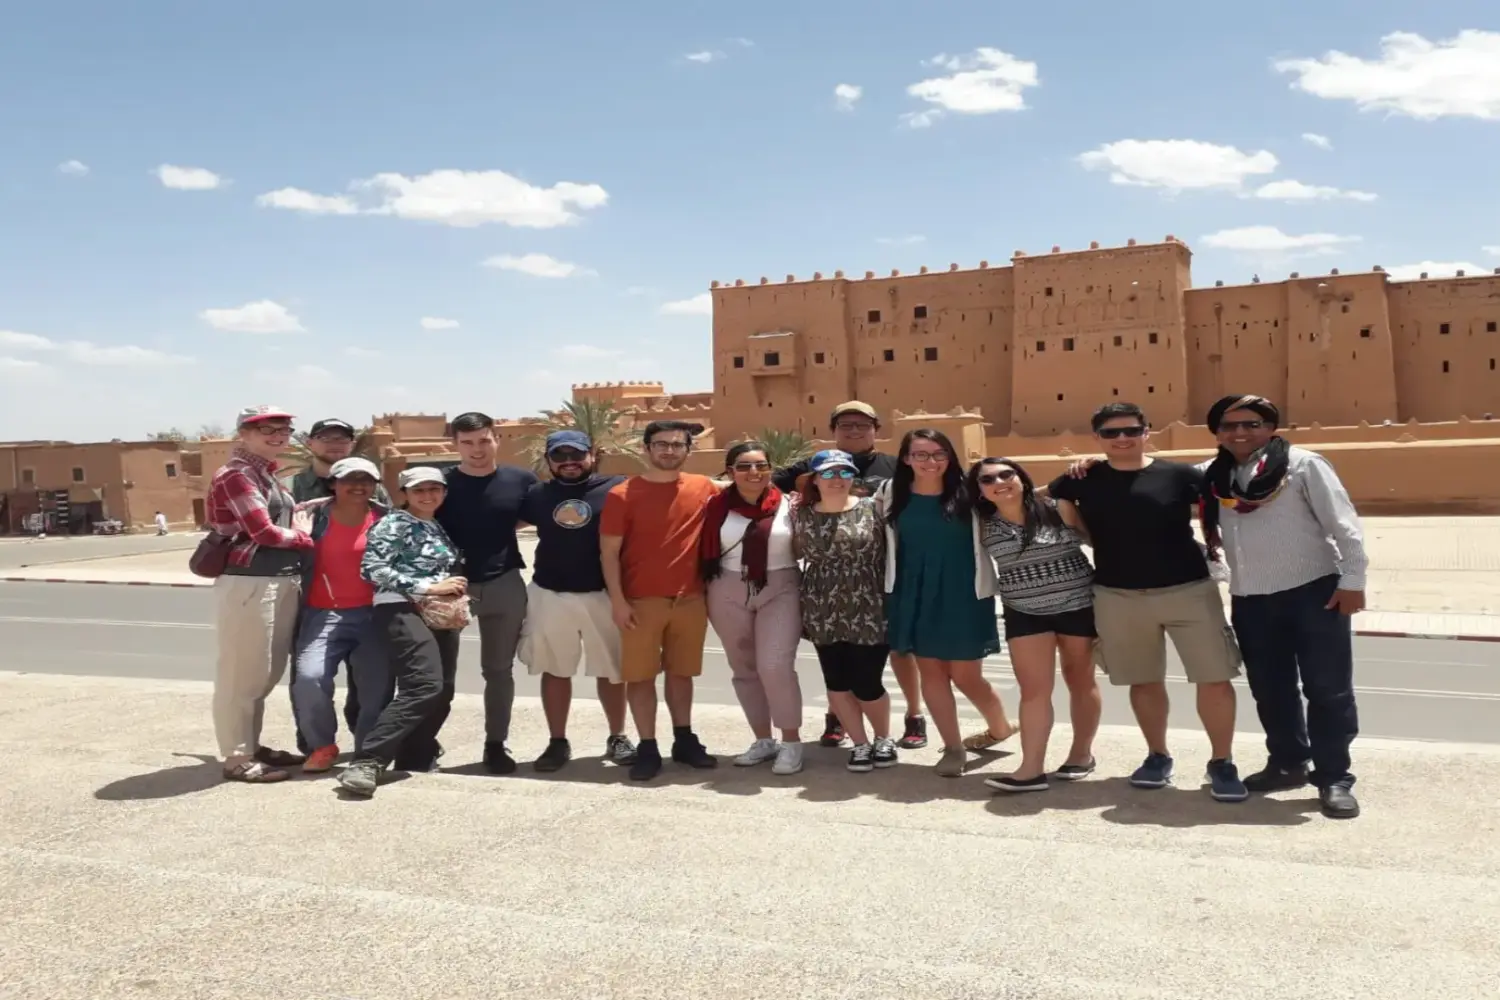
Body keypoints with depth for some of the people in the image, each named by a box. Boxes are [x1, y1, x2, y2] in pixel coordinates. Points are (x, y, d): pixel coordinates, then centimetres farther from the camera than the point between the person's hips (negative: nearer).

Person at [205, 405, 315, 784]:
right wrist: (303, 537, 0)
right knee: (241, 674, -1)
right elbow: (264, 532, -15)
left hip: (282, 583, 10)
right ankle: (238, 758, 8)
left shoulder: (270, 475, 18)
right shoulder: (236, 475, -10)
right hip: (249, 585, -10)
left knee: (267, 673, 17)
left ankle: (251, 745, 30)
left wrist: (300, 529, 3)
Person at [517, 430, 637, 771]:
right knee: (554, 670, 11)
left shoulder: (616, 488, -5)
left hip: (602, 595, -2)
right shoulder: (537, 495, 5)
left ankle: (617, 738, 26)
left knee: (611, 670, 9)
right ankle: (558, 742, 24)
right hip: (549, 594, 2)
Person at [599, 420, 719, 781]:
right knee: (640, 674, 2)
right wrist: (617, 601, -12)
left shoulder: (704, 488, 4)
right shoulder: (622, 495, -5)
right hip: (640, 601, -3)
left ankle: (684, 740, 26)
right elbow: (608, 552, -5)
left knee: (681, 672, 14)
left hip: (690, 599, 3)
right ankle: (647, 748, 11)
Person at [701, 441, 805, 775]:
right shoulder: (717, 507, 0)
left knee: (775, 666, -13)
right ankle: (763, 740, 25)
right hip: (728, 594, 3)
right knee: (744, 669, 11)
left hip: (780, 592, -3)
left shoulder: (787, 505, -3)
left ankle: (791, 741, 2)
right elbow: (705, 552, 6)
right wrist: (705, 593, 3)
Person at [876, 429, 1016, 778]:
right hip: (914, 595, 3)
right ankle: (953, 747, 21)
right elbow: (885, 542, 13)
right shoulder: (892, 495, -1)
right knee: (930, 672, 7)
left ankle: (1000, 726, 33)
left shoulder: (967, 494, -8)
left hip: (963, 595, -3)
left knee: (965, 676, 4)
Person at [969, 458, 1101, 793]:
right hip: (1024, 614, 2)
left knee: (1080, 680, 11)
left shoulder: (1058, 509, -8)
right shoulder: (984, 525, -1)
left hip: (1079, 606, -1)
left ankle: (1082, 753, 27)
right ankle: (1031, 769, -2)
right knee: (1033, 689, -3)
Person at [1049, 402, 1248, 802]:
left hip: (1188, 590, -1)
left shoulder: (1179, 474, -4)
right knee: (1144, 681, 14)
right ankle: (1158, 756, 32)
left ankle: (1222, 763, 15)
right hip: (1117, 597, 2)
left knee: (1214, 678, -2)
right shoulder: (1083, 480, 0)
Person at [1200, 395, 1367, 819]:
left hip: (1314, 592, -5)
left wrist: (1352, 580, -12)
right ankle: (1288, 763, 30)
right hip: (1250, 600, 5)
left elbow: (1343, 523, -6)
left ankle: (1333, 777, 11)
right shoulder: (1213, 476, 8)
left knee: (1328, 689, 1)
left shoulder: (1302, 464, -5)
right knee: (1270, 689, 14)